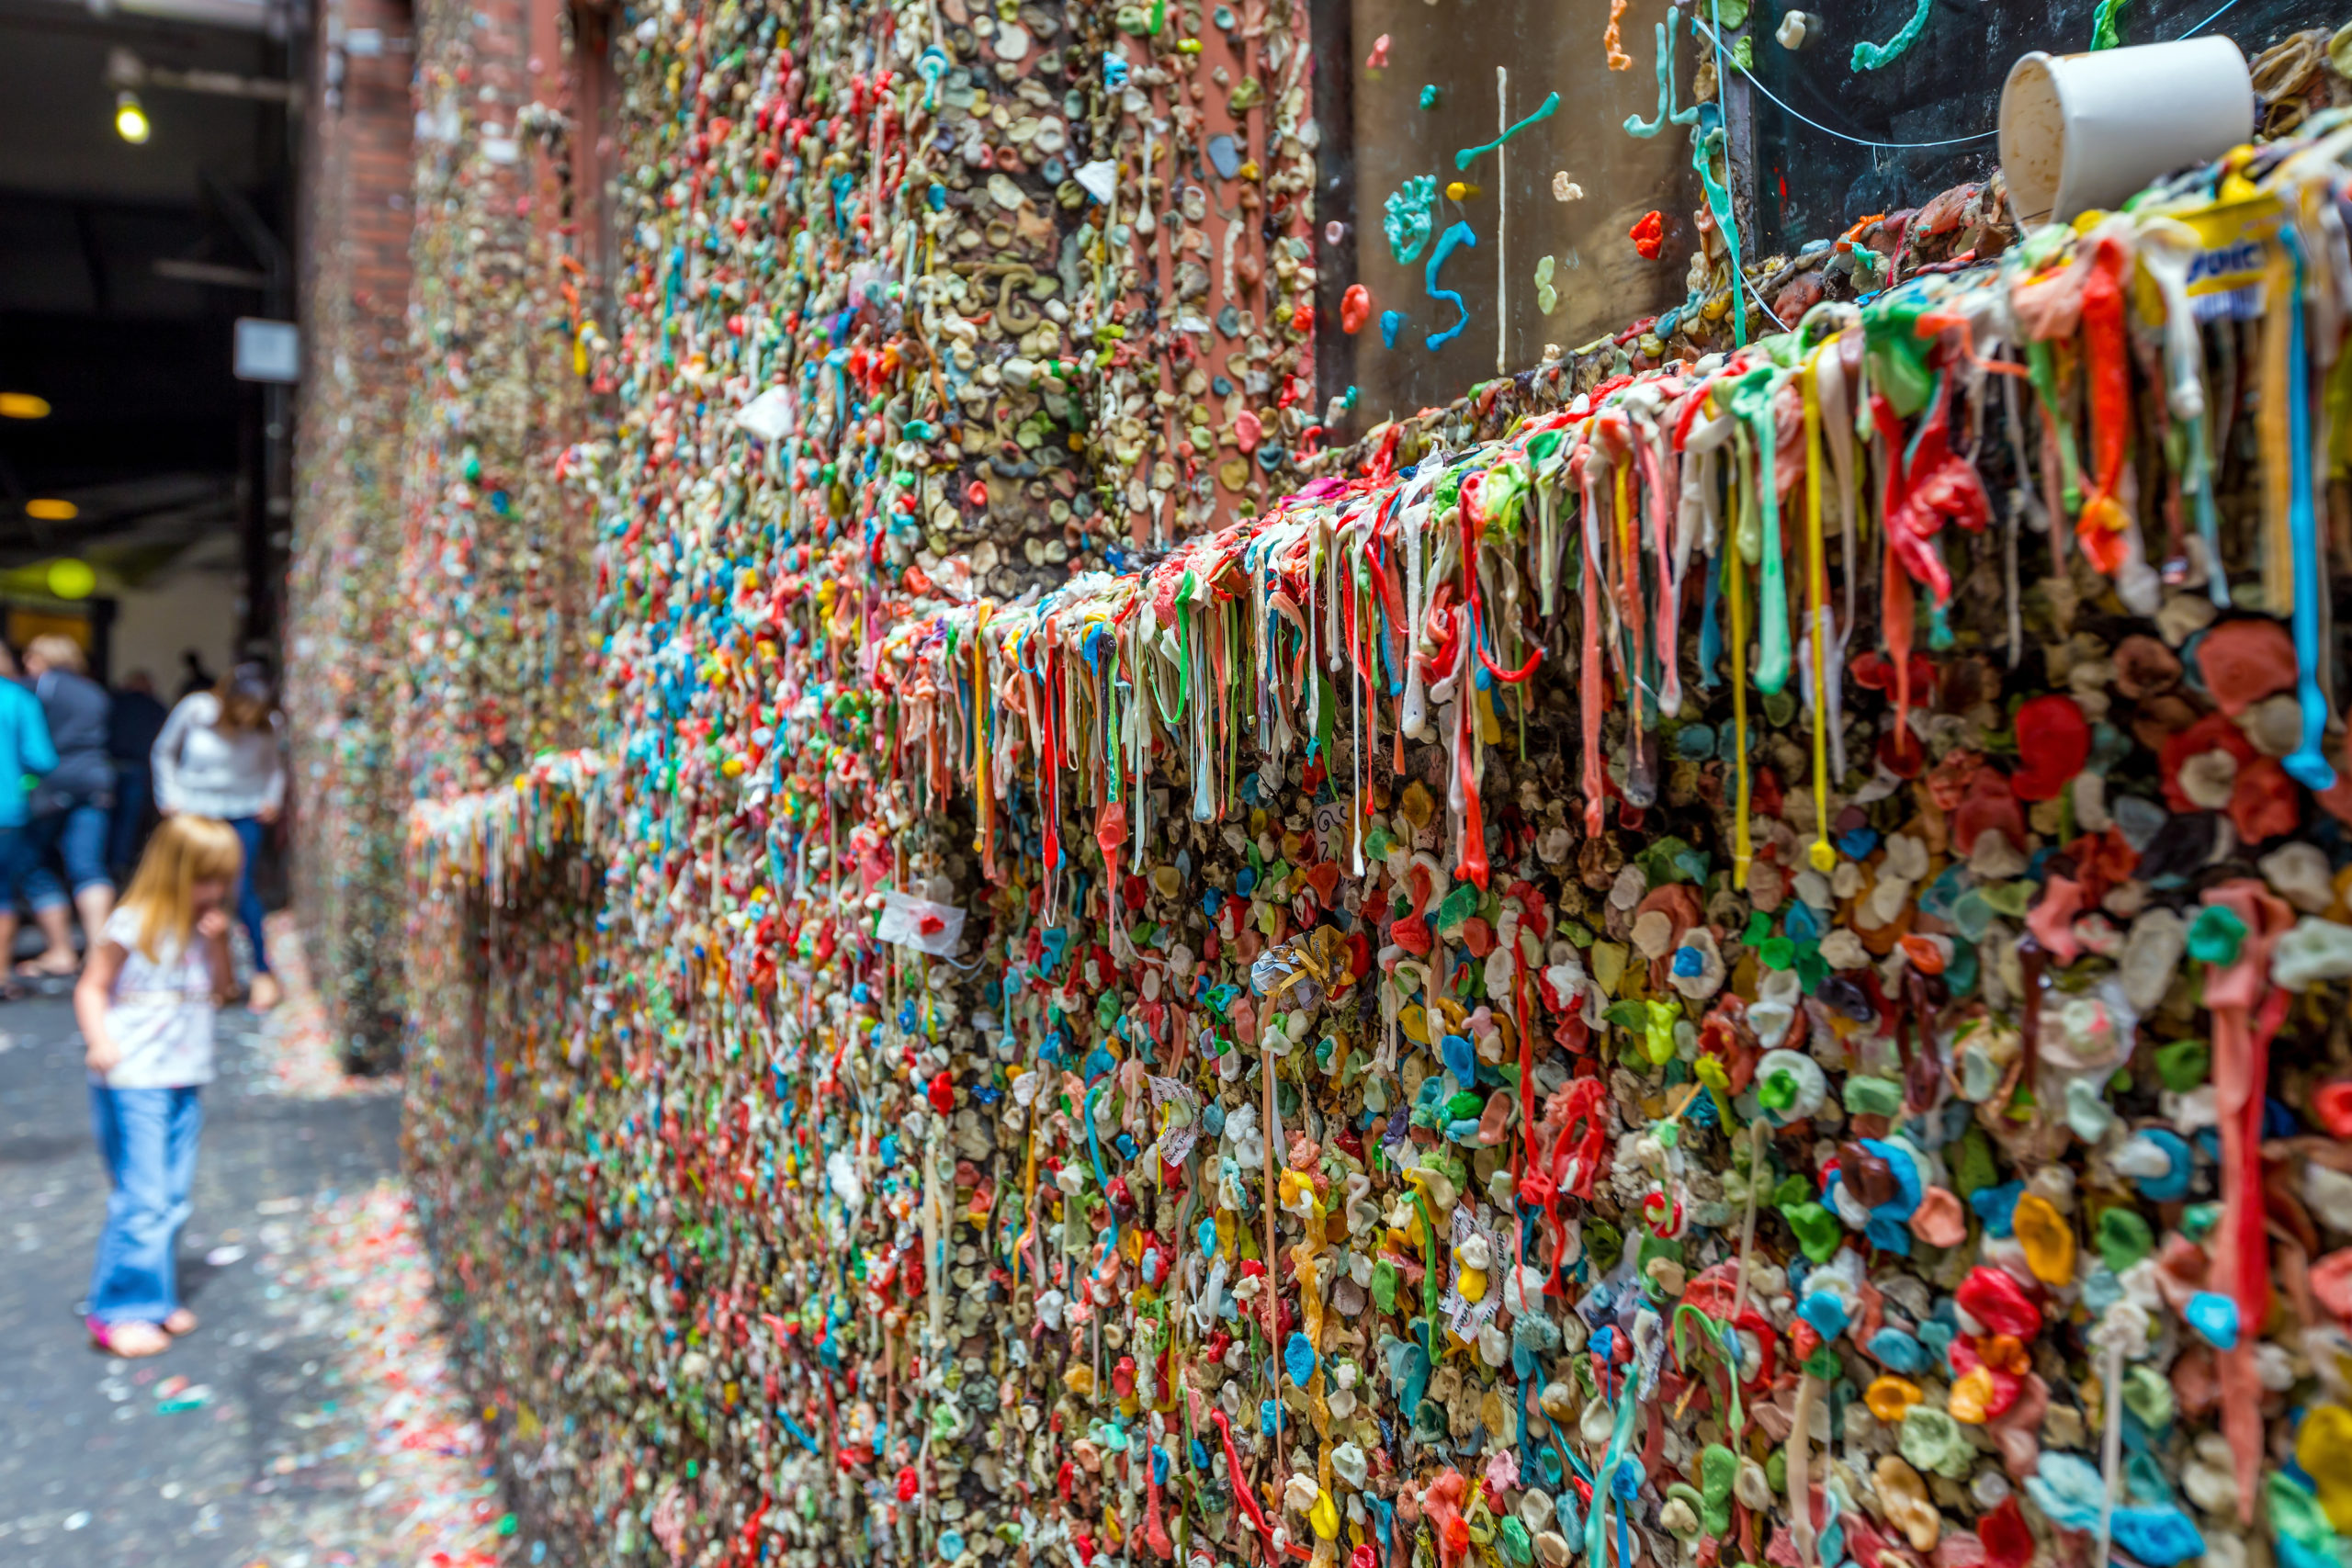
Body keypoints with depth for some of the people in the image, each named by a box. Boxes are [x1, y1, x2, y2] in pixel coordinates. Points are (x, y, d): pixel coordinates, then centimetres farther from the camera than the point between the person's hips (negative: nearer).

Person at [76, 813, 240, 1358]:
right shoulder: (131, 926, -11)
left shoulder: (203, 928, 9)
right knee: (141, 1200, -5)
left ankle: (155, 1298, 23)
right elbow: (91, 989, -8)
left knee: (172, 1200, 12)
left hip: (184, 1082, 7)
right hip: (132, 1083, -7)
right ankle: (121, 1311, 5)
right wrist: (99, 1041, -23)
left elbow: (219, 992, 11)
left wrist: (218, 942, -4)